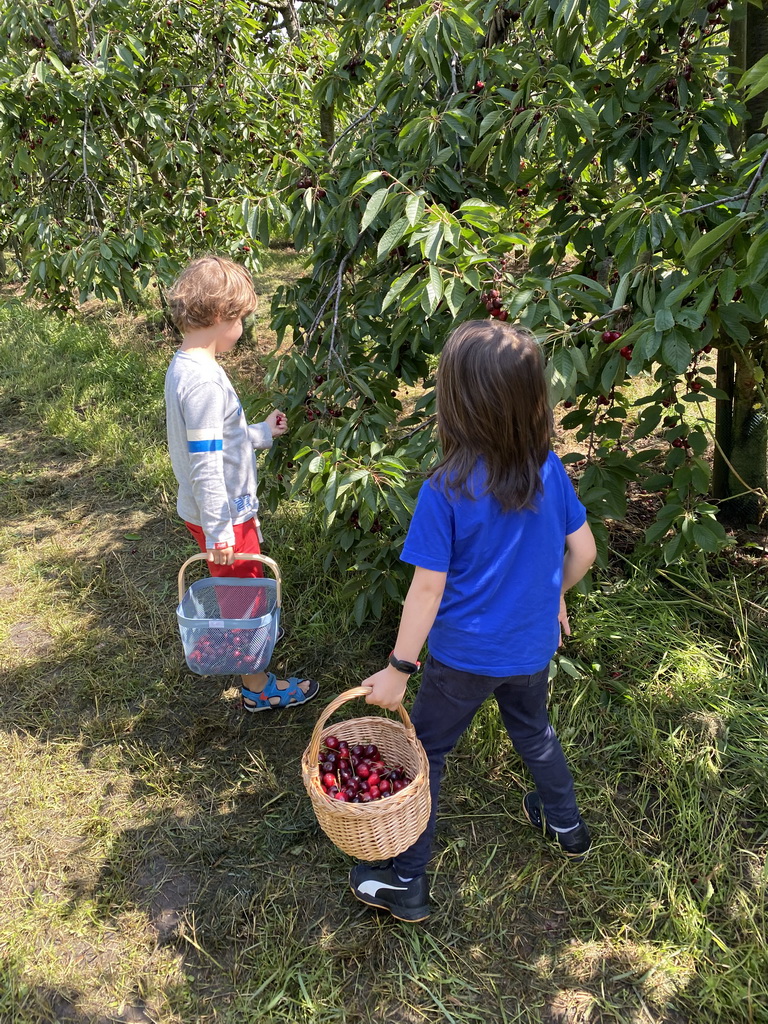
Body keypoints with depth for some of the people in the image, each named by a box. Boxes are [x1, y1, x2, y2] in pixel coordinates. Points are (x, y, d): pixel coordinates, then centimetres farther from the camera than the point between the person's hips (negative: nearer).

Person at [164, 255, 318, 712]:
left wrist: (261, 432, 20)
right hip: (222, 516, -9)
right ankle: (257, 687, 24)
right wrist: (219, 530, -23)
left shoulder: (183, 366, 4)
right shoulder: (204, 381, -27)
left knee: (236, 592, 27)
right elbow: (205, 463, -27)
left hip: (217, 511, 9)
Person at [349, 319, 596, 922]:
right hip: (532, 645, 5)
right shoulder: (549, 469, -11)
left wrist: (399, 668, -11)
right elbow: (584, 550, -2)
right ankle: (566, 825, 52)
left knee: (424, 756, 14)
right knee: (534, 731, 31)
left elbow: (429, 587, -21)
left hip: (465, 656, -5)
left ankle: (407, 884, 26)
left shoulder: (445, 492, -25)